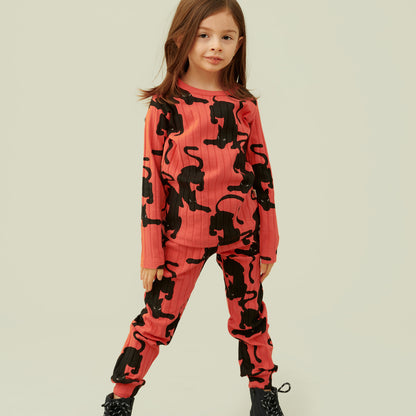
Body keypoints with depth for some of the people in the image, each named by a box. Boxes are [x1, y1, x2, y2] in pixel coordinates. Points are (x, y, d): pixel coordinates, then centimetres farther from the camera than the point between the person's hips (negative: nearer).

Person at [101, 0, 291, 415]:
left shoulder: (244, 106, 0)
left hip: (242, 235, 2)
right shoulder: (165, 106, -6)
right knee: (156, 320, 4)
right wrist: (151, 253, -5)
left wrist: (268, 244, 5)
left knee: (251, 317, 14)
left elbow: (263, 174, 5)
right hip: (183, 237, -2)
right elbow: (151, 180, -4)